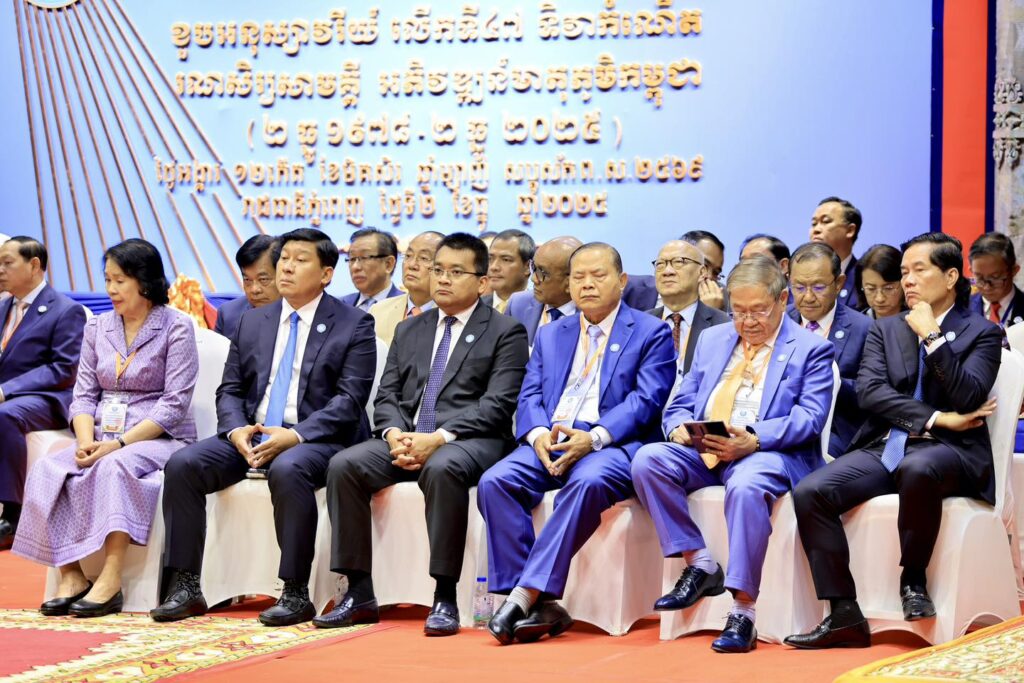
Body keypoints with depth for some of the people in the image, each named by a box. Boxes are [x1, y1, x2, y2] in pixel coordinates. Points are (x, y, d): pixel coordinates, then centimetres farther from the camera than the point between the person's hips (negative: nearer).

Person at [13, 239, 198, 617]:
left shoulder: (176, 328, -2)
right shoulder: (97, 328, 15)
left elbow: (175, 403, -9)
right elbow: (84, 394, 10)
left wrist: (120, 443, -18)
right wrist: (86, 441, -11)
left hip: (159, 439, -5)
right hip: (103, 439, 5)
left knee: (115, 467, -37)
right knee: (47, 470, -24)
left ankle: (110, 583, -42)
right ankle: (71, 576, -27)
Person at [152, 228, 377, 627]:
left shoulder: (353, 325, 1)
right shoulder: (252, 323, 18)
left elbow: (349, 400, -8)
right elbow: (229, 389, 15)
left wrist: (295, 436, -22)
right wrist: (236, 429, -9)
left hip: (315, 439, -5)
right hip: (250, 436, 5)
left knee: (288, 469, -39)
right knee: (182, 464, -19)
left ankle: (296, 594, -29)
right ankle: (186, 588, -14)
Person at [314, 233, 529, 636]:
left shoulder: (506, 333, 5)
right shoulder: (409, 331, 23)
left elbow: (496, 405, -7)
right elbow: (386, 396, 16)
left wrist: (439, 438, -20)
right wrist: (394, 434, -8)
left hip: (468, 441, -5)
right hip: (405, 439, 5)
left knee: (442, 469, -39)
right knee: (344, 465, -22)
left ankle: (445, 598, -34)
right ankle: (359, 595, -17)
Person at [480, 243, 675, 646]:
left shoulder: (651, 333, 9)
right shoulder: (550, 335, 24)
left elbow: (646, 400, -4)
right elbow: (530, 396, 14)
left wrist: (594, 438, -20)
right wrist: (539, 435, -10)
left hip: (613, 446, -4)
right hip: (548, 444, 4)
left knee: (589, 482, -39)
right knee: (495, 482, -25)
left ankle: (525, 596, -38)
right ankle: (538, 607, -28)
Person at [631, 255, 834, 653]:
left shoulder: (811, 349, 6)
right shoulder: (712, 340, 22)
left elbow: (809, 419, -7)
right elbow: (682, 403, 19)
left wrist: (754, 440, -24)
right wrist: (680, 427, -7)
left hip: (770, 453, -5)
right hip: (703, 452, 5)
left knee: (746, 486, -39)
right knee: (648, 460, -23)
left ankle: (743, 611, -35)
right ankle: (698, 563, -13)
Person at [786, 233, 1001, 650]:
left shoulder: (982, 333, 7)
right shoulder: (885, 330, 18)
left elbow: (968, 398, -10)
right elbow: (869, 392, 2)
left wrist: (932, 336, -9)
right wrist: (935, 419, -9)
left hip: (947, 451, -5)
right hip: (884, 448, 5)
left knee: (916, 468, -41)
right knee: (810, 493, -21)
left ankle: (913, 580, -17)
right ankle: (844, 616, -20)